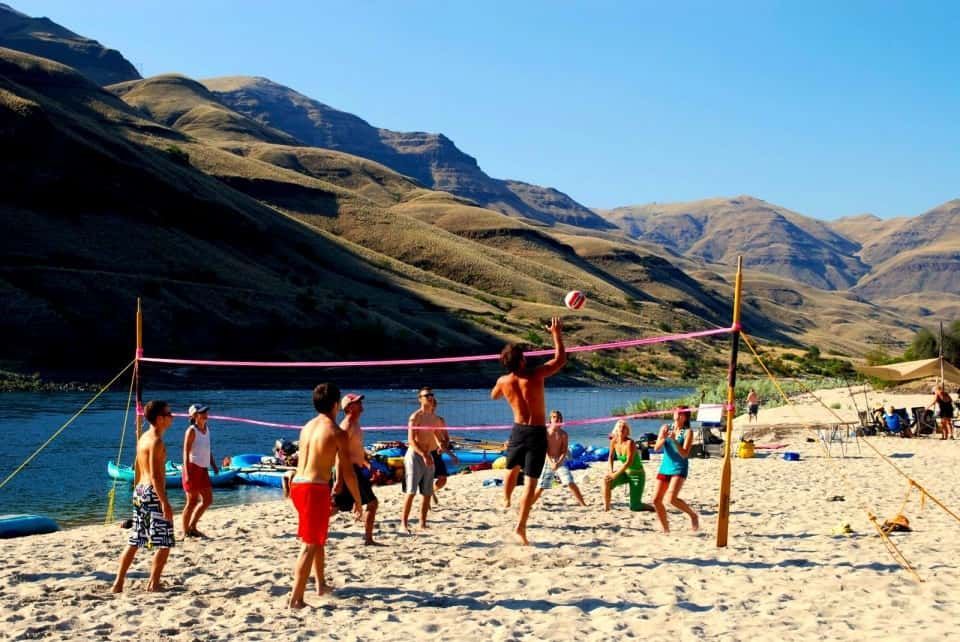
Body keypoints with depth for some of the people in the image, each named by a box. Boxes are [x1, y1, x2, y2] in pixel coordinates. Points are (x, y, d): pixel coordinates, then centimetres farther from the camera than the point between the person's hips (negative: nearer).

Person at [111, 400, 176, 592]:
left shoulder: (143, 438, 13)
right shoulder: (156, 441, -15)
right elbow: (155, 475, -21)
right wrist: (165, 502, -23)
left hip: (140, 491, 10)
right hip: (153, 493, -10)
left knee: (134, 542, 14)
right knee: (164, 544, 0)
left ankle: (118, 583, 15)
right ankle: (153, 584, 3)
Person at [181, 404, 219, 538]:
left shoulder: (206, 428, 11)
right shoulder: (192, 430, -12)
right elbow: (186, 452, -16)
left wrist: (213, 465, 13)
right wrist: (187, 473, -22)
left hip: (203, 469, 8)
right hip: (193, 468, -8)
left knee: (208, 500, 11)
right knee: (192, 501, -1)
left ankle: (192, 527, 23)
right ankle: (185, 532, 9)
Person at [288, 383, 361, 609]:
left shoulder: (307, 427, 12)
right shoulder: (337, 433, -8)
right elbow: (347, 472, -8)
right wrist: (358, 500, 4)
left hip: (297, 485, 7)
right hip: (316, 488, -7)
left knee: (317, 538, 25)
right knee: (310, 545, -3)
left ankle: (321, 584, 37)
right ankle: (296, 599, -6)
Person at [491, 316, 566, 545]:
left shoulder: (503, 381, -4)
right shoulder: (534, 375, -16)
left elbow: (493, 396, 21)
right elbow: (560, 359, -5)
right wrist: (557, 334, 4)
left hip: (518, 430, 4)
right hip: (537, 432, -4)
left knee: (512, 468, 30)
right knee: (530, 480, -3)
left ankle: (506, 499, 55)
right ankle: (521, 527, -7)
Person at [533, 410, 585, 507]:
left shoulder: (563, 434, -1)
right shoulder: (545, 432, -3)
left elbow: (565, 450, -4)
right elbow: (545, 449, -7)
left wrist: (558, 462, -19)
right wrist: (551, 462, -19)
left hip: (560, 461, 0)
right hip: (548, 461, 0)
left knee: (570, 482, -14)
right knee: (540, 487, 2)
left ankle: (583, 504, -9)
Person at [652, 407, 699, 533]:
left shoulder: (687, 432, -7)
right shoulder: (666, 428, 5)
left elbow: (684, 454, -16)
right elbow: (656, 448, -1)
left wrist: (674, 440, -26)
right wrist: (663, 438, -20)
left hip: (679, 468, -5)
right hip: (665, 467, 5)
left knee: (672, 498, -23)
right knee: (656, 500, 2)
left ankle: (693, 515, 2)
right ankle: (665, 529, 18)